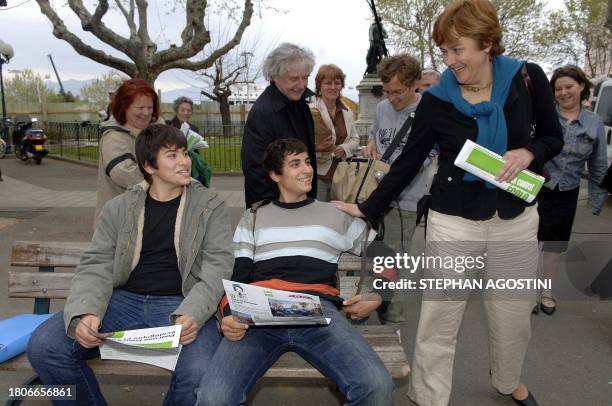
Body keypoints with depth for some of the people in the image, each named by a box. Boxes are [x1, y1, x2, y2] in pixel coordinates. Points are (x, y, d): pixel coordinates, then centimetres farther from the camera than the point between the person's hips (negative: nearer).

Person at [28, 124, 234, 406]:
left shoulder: (210, 206, 5)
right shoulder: (119, 208, 11)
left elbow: (218, 265, -4)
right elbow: (96, 266, 4)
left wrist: (193, 313, -23)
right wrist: (85, 311, -18)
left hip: (180, 305, -2)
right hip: (124, 300, 3)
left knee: (198, 372, -32)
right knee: (43, 347, -17)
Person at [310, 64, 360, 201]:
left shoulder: (347, 112, 11)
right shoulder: (311, 111, -9)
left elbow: (355, 139, 15)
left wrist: (344, 148, -5)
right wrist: (316, 147, -29)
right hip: (318, 175, -5)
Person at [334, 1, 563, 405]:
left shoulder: (527, 78, -5)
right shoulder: (436, 100, -8)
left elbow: (554, 137, 6)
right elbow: (408, 163, -2)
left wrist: (529, 152, -16)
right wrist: (368, 209, -2)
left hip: (516, 219, 2)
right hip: (453, 221, -1)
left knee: (514, 315, 16)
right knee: (439, 319, 1)